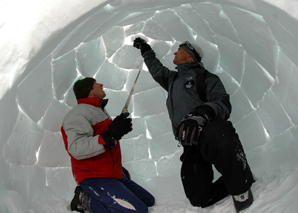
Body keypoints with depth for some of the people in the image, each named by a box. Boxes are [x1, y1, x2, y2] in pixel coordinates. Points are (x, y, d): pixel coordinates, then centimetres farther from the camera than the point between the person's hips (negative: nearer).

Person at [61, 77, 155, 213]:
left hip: (113, 175, 10)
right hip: (94, 178, -10)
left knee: (148, 201, 10)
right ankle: (86, 200, -9)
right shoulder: (78, 114, -11)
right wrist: (109, 136, -37)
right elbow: (77, 149, -27)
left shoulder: (101, 111, 22)